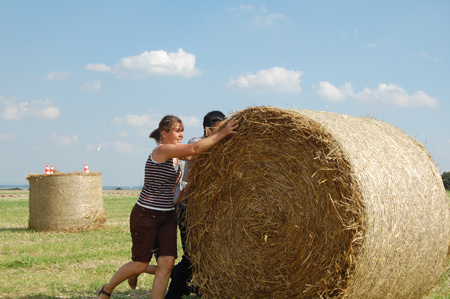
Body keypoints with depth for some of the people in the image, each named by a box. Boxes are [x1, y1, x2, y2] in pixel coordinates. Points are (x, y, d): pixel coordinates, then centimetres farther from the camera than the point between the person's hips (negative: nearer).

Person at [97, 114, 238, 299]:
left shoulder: (175, 154, 11)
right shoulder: (162, 150, -16)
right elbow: (195, 149, -24)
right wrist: (222, 133, -21)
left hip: (167, 216, 8)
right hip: (146, 215, -8)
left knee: (167, 262, -4)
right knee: (140, 264, 1)